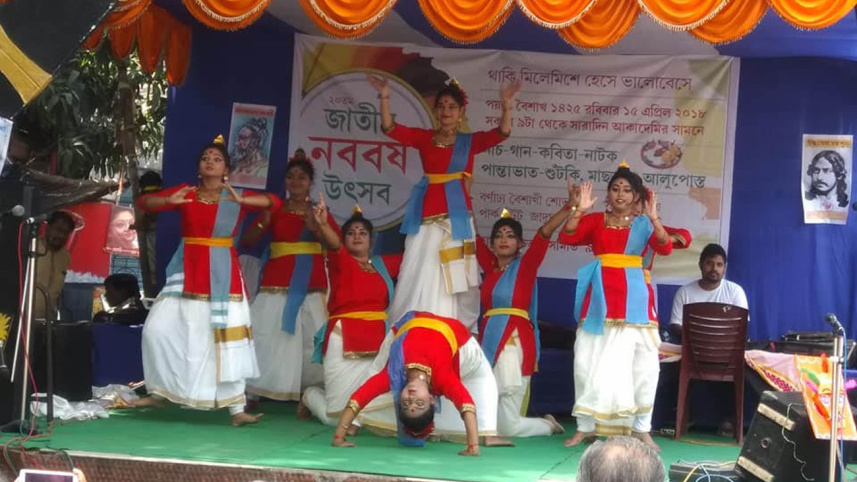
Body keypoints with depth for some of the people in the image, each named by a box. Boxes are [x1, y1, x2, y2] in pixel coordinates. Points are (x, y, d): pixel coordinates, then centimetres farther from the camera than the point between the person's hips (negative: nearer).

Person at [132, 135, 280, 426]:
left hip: (222, 273, -2)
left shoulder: (236, 197, 2)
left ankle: (236, 409, -1)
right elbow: (143, 202, 1)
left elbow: (275, 202, -9)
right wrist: (170, 200, -19)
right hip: (188, 271, 2)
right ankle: (159, 392, 16)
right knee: (158, 327, -3)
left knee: (227, 336, -4)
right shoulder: (185, 192, 5)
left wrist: (241, 200, -24)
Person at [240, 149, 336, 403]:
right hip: (278, 284, 0)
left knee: (313, 340, -5)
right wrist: (264, 223, -14)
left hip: (311, 286, 0)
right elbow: (246, 241, 3)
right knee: (268, 337, -5)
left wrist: (316, 228, -14)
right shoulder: (275, 209, 8)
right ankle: (252, 392, -1)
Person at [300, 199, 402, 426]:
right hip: (343, 341, -5)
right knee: (336, 416, -4)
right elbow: (333, 244, -21)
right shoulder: (340, 261, 1)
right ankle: (311, 395, 29)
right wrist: (323, 224, -42)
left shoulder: (383, 264, 16)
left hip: (377, 343, 5)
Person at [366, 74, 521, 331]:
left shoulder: (469, 141, 6)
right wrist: (385, 98, -15)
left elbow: (502, 133, -8)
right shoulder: (424, 137, 9)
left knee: (453, 280, 2)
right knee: (421, 278, 5)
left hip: (455, 216, -1)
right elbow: (390, 128, -1)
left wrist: (506, 106, -25)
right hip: (427, 216, 1)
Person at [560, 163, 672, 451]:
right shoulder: (595, 220, 8)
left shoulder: (643, 224, 7)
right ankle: (586, 426, 12)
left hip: (633, 297, -1)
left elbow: (665, 248, -9)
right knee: (590, 361, 3)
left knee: (641, 364, -2)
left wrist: (653, 218, -22)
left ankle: (640, 428, 7)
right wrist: (580, 210, -17)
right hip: (601, 296, 1)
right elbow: (567, 238, -6)